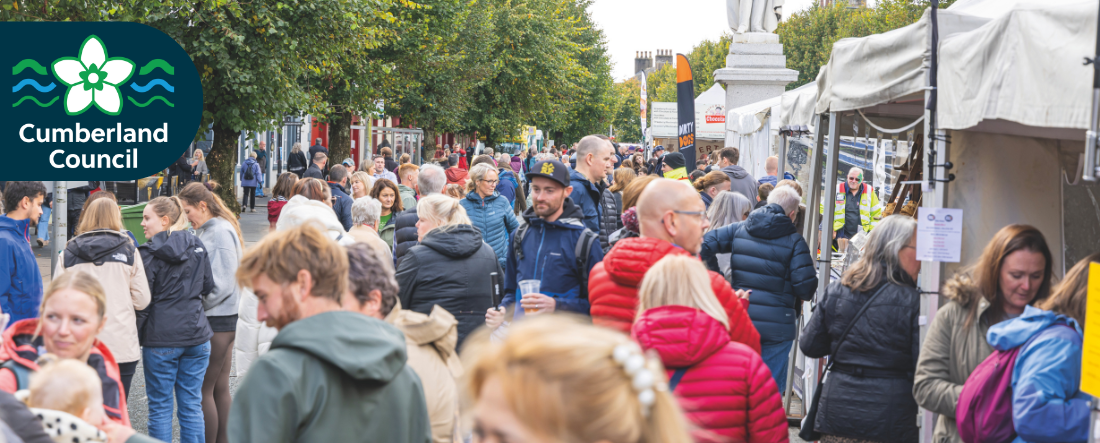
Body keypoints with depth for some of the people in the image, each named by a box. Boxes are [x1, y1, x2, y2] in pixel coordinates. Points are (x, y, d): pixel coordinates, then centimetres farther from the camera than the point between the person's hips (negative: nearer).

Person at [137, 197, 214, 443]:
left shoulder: (149, 253, -10)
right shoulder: (197, 247, 5)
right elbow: (208, 286, 14)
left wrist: (135, 337, -2)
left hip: (161, 339, -5)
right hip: (196, 334, 5)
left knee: (160, 408, 4)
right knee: (192, 406, 10)